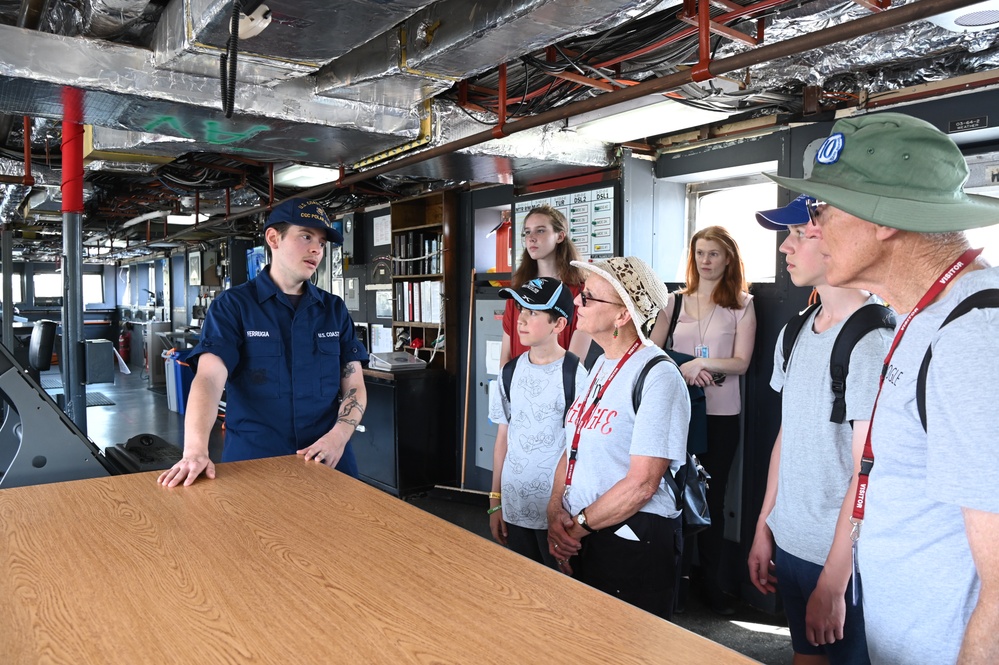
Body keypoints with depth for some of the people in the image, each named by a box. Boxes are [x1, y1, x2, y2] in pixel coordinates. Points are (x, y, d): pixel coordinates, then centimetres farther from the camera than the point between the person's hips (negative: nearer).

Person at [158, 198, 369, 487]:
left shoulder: (335, 310, 7)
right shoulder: (233, 305, -2)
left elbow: (354, 386, 5)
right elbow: (209, 378, -15)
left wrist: (338, 436, -14)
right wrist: (195, 451, -31)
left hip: (327, 463, 3)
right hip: (252, 463, -3)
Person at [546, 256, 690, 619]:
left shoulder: (658, 377, -17)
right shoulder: (597, 367, 8)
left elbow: (641, 484, -20)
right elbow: (572, 451, 8)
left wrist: (580, 525, -13)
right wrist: (556, 512, -7)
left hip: (634, 546, -8)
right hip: (579, 541, 8)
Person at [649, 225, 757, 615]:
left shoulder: (741, 304, 1)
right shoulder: (676, 301, 7)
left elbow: (741, 362, -6)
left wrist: (701, 363, -20)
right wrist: (682, 371, -13)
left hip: (720, 414, -1)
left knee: (713, 498, 9)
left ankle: (712, 585, 24)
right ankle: (677, 579, 22)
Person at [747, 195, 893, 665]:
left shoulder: (875, 338, -17)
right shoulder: (795, 333, 5)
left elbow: (868, 471, -18)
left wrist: (832, 584, -16)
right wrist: (763, 528, 10)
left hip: (846, 560, -6)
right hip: (789, 545, 7)